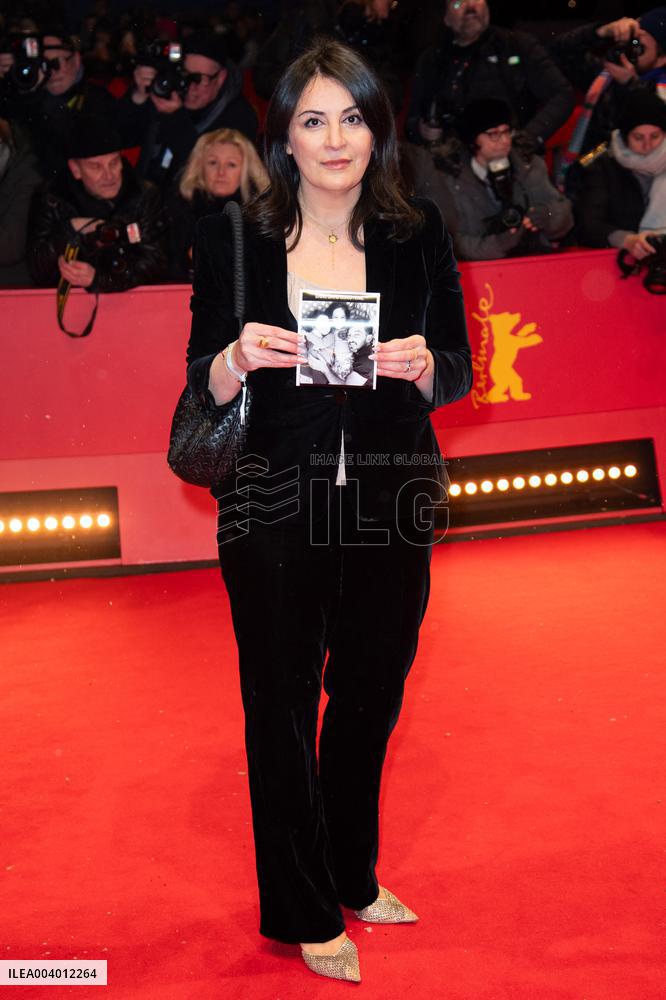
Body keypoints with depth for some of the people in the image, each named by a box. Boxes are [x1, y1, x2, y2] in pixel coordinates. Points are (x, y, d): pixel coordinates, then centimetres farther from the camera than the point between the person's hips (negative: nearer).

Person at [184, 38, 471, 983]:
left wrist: (422, 365, -19)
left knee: (371, 694, 16)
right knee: (284, 708, 9)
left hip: (391, 509, 2)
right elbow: (202, 386, -2)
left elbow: (459, 374, 3)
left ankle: (353, 874, 41)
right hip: (275, 508, -2)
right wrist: (238, 357, -24)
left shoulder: (419, 235, 0)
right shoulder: (230, 239, -4)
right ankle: (304, 911, 30)